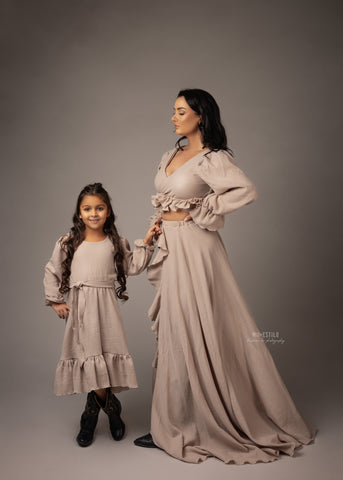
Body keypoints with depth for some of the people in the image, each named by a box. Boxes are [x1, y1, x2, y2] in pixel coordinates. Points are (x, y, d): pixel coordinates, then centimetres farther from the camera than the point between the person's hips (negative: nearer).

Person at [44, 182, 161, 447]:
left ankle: (91, 414, 17)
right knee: (88, 358, -6)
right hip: (79, 308, 0)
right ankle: (112, 408, 15)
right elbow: (52, 271, 11)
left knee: (105, 357, -4)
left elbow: (132, 266, 8)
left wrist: (146, 242, 1)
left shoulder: (115, 242, 8)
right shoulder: (68, 242, 5)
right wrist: (55, 301, 7)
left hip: (105, 306, 1)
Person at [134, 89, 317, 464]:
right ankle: (172, 424, 26)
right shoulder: (173, 154, 13)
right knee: (174, 334, 13)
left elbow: (246, 191, -27)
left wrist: (193, 212, -19)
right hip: (172, 250, 8)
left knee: (193, 335, -1)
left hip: (194, 251, -8)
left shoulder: (213, 158, -12)